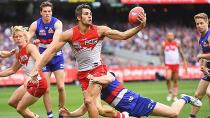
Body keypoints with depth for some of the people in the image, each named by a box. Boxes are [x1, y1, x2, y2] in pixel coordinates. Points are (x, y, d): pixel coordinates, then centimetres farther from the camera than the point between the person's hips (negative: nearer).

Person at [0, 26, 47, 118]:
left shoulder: (30, 47, -14)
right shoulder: (18, 54, 11)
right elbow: (12, 70, 27)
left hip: (38, 83, -9)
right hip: (30, 83, 9)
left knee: (20, 109, -3)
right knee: (12, 102, 20)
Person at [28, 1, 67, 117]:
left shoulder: (57, 23, -13)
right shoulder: (35, 25, -5)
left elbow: (56, 40, -29)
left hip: (57, 57, -1)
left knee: (61, 87, -7)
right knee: (45, 89, -2)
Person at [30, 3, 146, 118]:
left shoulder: (100, 30, -9)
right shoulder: (70, 34, -9)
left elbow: (123, 35, -6)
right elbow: (51, 51, -8)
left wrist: (140, 27, -19)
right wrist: (37, 70, -13)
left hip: (98, 69, -3)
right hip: (83, 73, 3)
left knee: (89, 101, -20)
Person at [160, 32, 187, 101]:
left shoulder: (177, 43, 4)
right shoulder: (164, 44, 3)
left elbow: (181, 53, 9)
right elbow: (161, 54, 8)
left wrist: (184, 61, 4)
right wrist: (162, 63, -3)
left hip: (176, 64, 1)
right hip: (168, 64, -1)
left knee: (175, 81, 4)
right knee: (168, 78, -22)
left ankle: (174, 96, 11)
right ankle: (169, 92, -3)